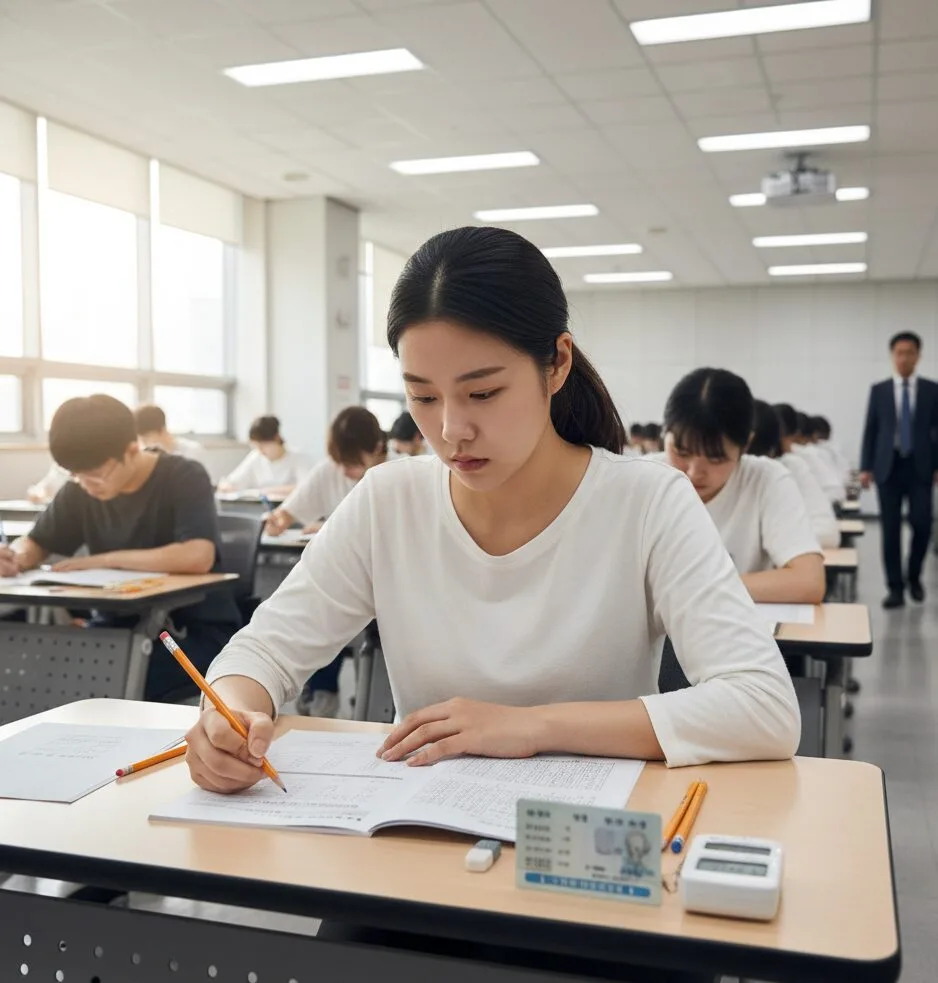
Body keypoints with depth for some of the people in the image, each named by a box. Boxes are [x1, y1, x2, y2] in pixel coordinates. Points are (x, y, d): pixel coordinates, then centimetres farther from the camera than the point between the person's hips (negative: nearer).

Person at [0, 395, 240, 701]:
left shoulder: (184, 478, -16)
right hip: (122, 624, 6)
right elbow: (35, 544, 12)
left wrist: (104, 559, -23)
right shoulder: (80, 490, 1)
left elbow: (198, 557, -32)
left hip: (197, 629, -5)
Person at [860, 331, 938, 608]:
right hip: (888, 467, 0)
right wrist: (866, 467, -1)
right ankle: (895, 587, 5)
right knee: (890, 529, -1)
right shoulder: (879, 390, 8)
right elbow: (870, 430, 6)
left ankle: (913, 576, 17)